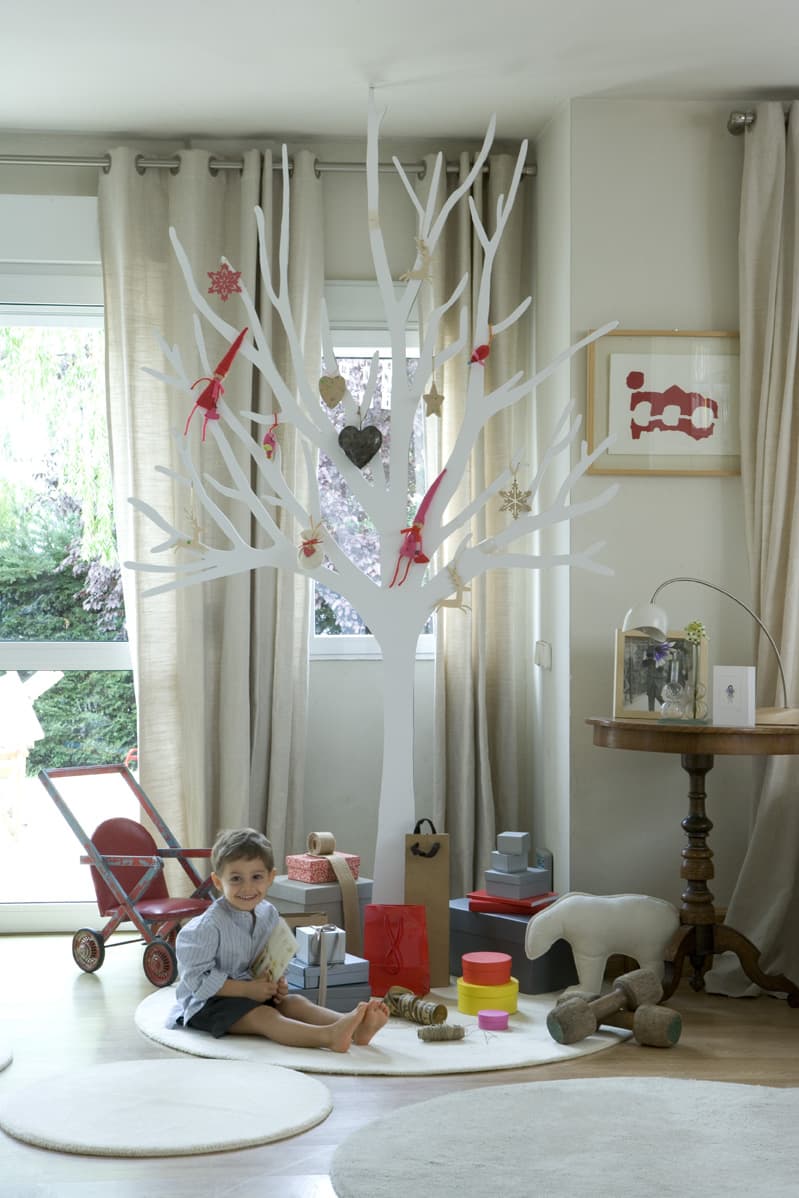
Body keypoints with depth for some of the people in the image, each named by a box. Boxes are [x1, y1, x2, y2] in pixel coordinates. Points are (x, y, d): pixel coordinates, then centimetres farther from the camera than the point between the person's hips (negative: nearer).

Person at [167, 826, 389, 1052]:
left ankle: (354, 1029, -41)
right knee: (264, 1016, -30)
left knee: (295, 1002, -16)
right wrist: (247, 989, -22)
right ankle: (328, 1037, -55)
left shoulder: (269, 914, 3)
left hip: (253, 993, 7)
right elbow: (197, 979, -21)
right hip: (208, 1003, -7)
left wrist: (277, 983, -6)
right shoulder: (209, 926, -20)